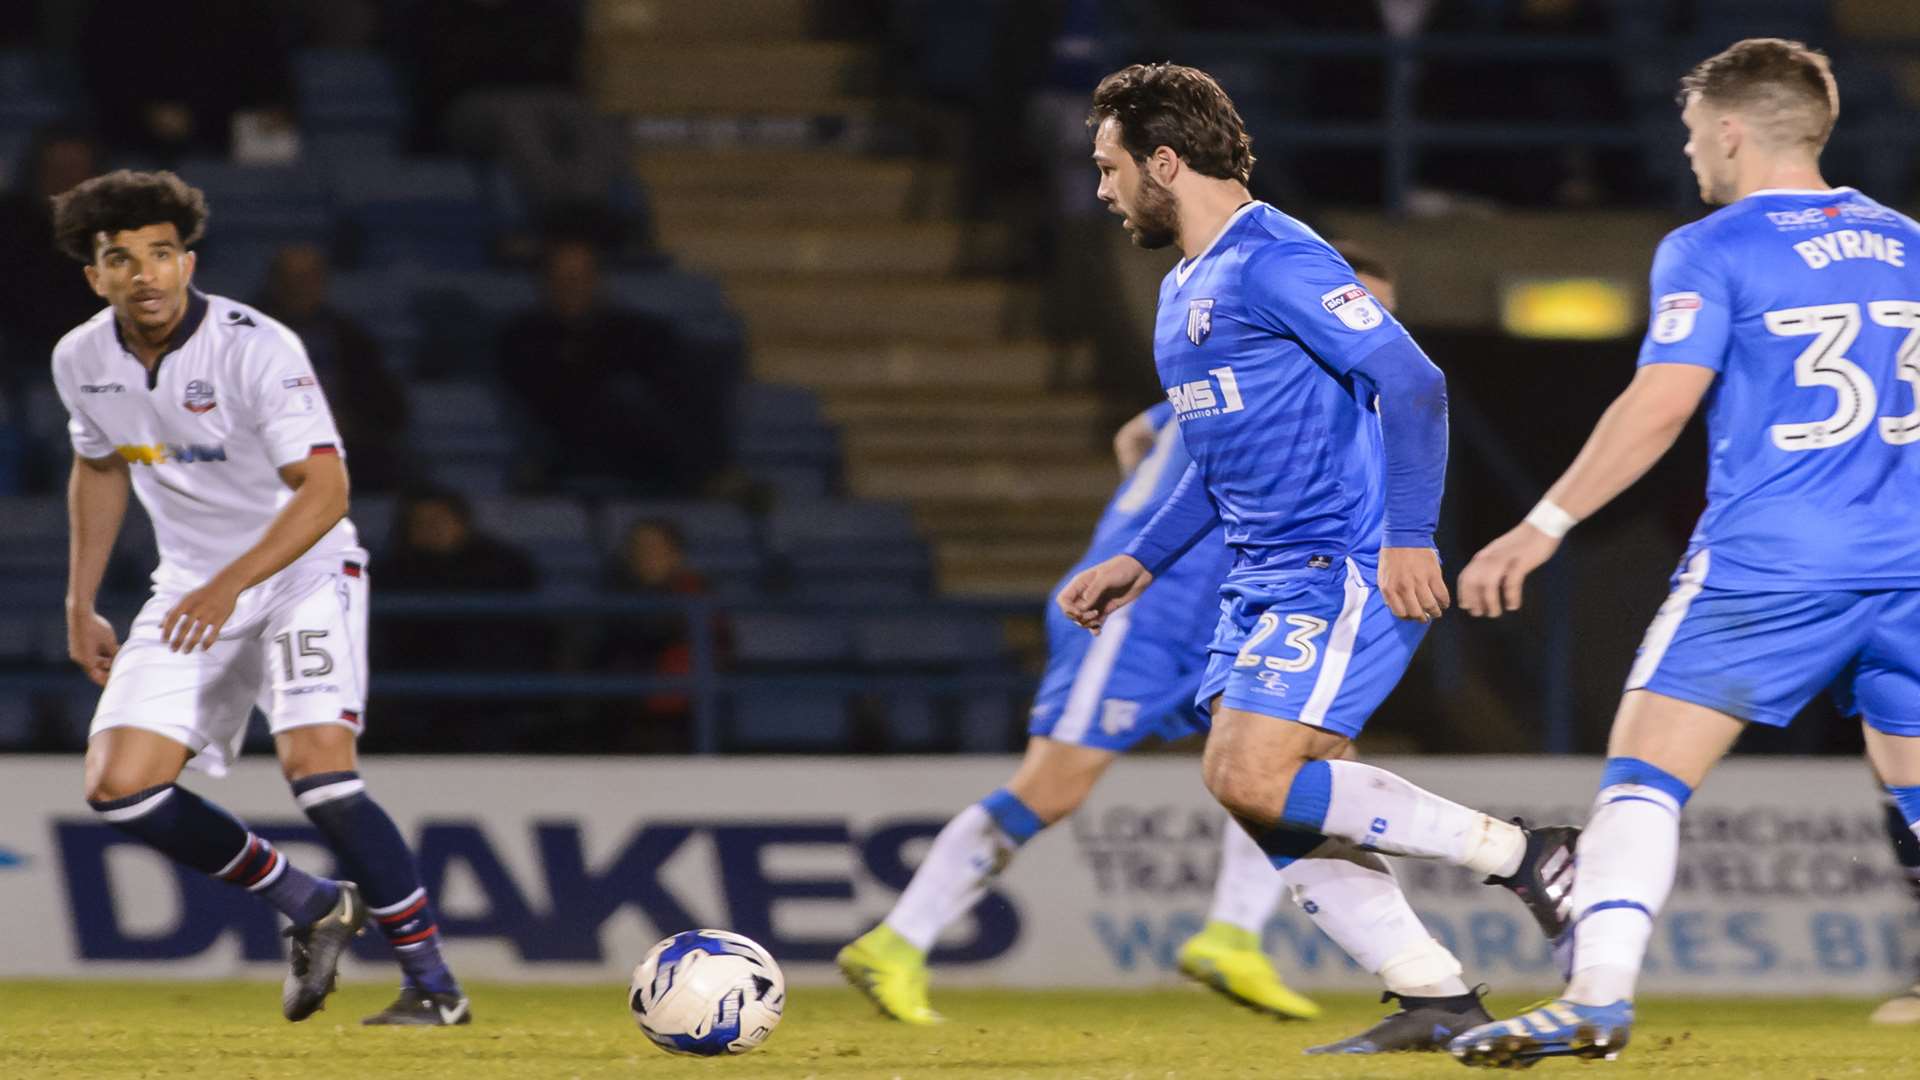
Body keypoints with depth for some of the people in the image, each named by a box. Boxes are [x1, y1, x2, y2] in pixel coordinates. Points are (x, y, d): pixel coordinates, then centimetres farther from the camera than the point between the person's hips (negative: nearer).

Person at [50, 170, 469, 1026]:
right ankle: (311, 908, 11)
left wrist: (230, 586, -41)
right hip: (192, 587, 6)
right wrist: (80, 606, 15)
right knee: (118, 786, -8)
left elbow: (325, 488, -30)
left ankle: (432, 984, -17)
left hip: (303, 571, -6)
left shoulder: (255, 349, -22)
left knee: (316, 766, -26)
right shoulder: (81, 360, -3)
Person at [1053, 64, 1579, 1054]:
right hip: (1266, 579, 10)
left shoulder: (1274, 262, -13)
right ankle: (1436, 1001, 3)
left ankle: (1518, 853, -12)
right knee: (1260, 800, 1)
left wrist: (1408, 537, -24)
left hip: (1343, 569, -10)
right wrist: (1141, 562, 24)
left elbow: (1412, 384, -19)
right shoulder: (1183, 292, 19)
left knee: (1251, 777, -20)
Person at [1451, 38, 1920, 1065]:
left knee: (1644, 772, -4)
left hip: (1768, 562, -5)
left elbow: (1660, 404, -12)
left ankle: (1599, 992, -18)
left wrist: (1543, 527, -10)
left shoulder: (1711, 251, -4)